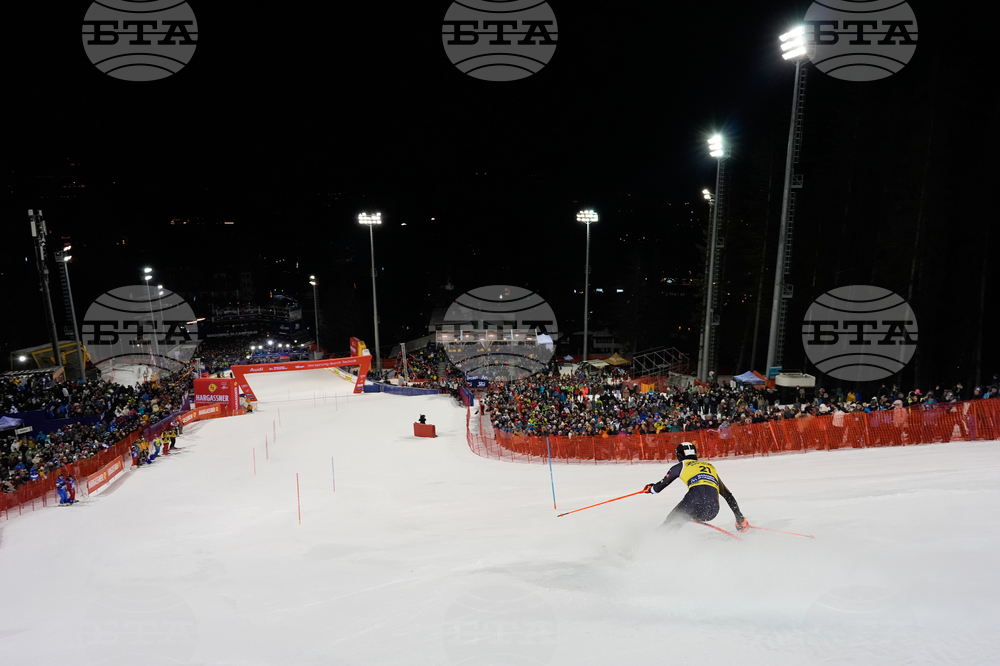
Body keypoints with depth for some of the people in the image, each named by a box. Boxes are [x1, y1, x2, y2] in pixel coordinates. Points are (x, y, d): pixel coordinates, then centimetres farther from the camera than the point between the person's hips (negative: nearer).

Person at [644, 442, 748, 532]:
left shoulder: (681, 466, 21)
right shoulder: (711, 466, 34)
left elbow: (658, 488, 23)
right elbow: (728, 495, 35)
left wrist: (650, 488, 45)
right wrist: (740, 518, 40)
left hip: (695, 499, -4)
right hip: (713, 512, 4)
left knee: (669, 525, 8)